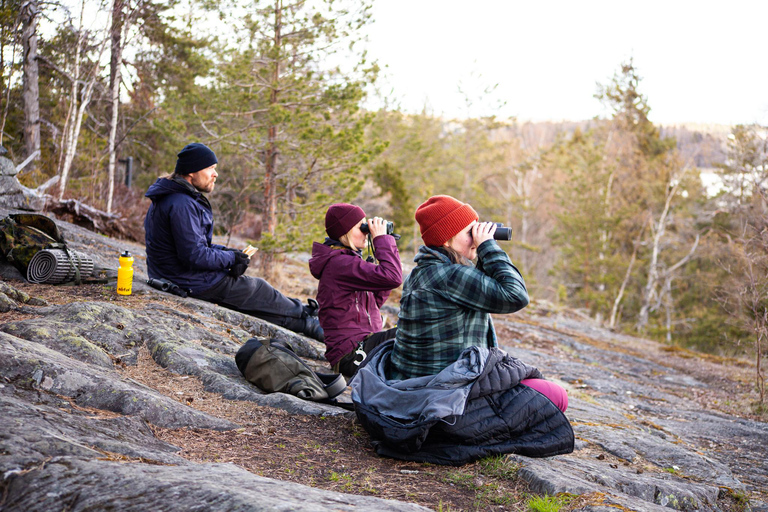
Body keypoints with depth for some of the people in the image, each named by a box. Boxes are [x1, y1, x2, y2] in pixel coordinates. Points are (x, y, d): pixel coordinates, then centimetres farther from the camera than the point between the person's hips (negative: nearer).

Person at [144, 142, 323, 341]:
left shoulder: (168, 197, 9)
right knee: (259, 289, 7)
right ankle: (306, 321, 23)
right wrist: (230, 258, -14)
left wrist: (223, 250, 2)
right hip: (195, 284, -10)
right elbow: (195, 256, -29)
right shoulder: (182, 205, -27)